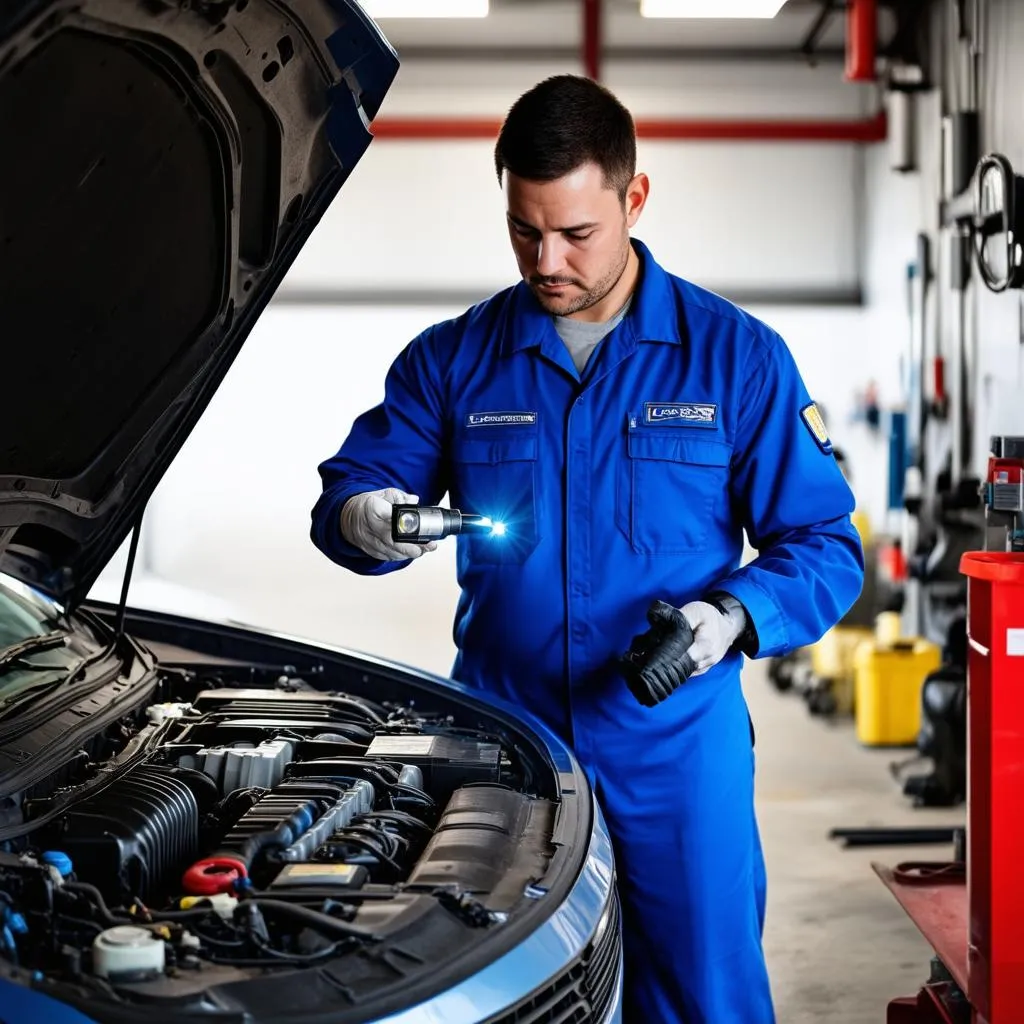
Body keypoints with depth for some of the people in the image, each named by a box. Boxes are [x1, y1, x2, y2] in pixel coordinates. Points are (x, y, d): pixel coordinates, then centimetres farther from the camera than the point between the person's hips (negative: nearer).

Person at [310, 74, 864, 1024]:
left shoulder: (737, 357, 1)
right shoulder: (454, 359, 6)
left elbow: (823, 546, 2)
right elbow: (349, 490, 9)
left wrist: (735, 616, -18)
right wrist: (363, 517, -16)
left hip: (676, 750, -1)